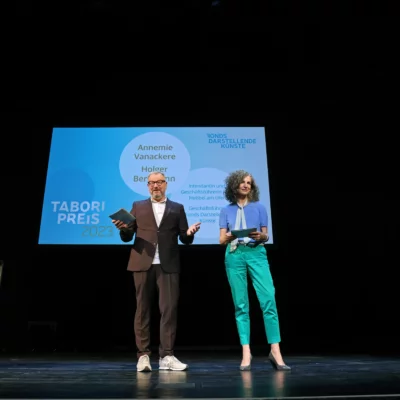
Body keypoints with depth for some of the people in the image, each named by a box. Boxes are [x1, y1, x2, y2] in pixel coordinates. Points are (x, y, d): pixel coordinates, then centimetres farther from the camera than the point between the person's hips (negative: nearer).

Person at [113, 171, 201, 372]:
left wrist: (189, 233, -14)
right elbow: (126, 238, 10)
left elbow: (184, 239, 8)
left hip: (168, 265, 0)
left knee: (169, 309, -3)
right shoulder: (138, 206, 14)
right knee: (142, 309, 4)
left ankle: (166, 356, 6)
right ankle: (143, 355, 12)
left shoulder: (177, 208, 13)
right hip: (142, 263, 1)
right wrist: (124, 228, -12)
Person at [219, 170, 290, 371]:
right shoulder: (226, 210, 11)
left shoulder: (259, 208, 10)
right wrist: (228, 237, -16)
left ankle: (275, 351, -4)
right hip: (234, 256, 0)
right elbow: (221, 239, 7)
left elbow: (266, 236, 9)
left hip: (256, 254, 0)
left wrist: (260, 236, -14)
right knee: (241, 305, 1)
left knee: (268, 300, -10)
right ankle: (246, 354, 6)